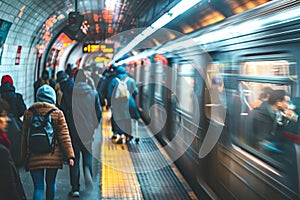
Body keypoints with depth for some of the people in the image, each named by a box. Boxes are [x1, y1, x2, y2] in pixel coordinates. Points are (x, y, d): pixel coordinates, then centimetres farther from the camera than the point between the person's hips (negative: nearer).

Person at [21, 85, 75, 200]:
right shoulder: (57, 113, -4)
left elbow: (24, 137, 6)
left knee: (38, 186, 1)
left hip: (34, 157, 0)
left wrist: (24, 157, 14)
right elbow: (64, 136, -5)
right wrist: (70, 155, -3)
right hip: (53, 156, 0)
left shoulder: (28, 113, 2)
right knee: (51, 183, 18)